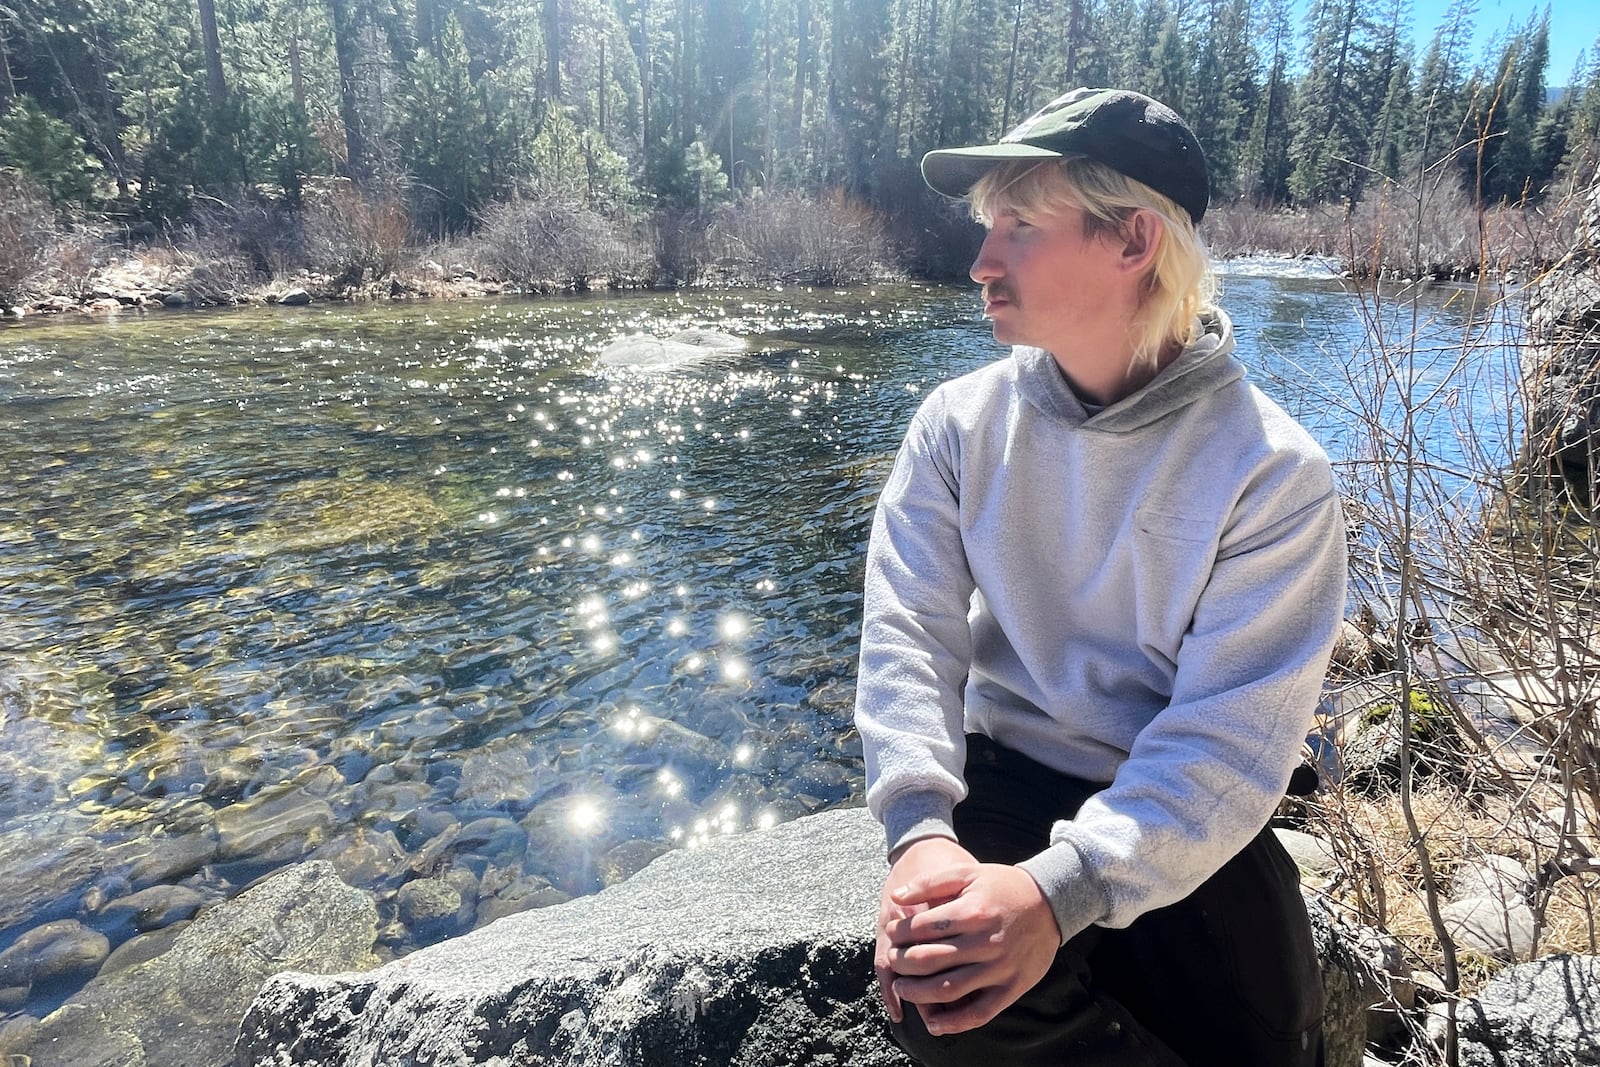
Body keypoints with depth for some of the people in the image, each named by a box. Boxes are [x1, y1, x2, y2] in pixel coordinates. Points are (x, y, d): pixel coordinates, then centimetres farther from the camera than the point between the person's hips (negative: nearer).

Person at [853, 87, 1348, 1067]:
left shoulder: (1273, 473, -15)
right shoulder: (961, 423, -5)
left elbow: (1230, 738, -19)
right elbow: (909, 629, -10)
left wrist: (1059, 889, -32)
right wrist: (920, 826, -26)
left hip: (1187, 820, -1)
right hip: (1004, 776, 2)